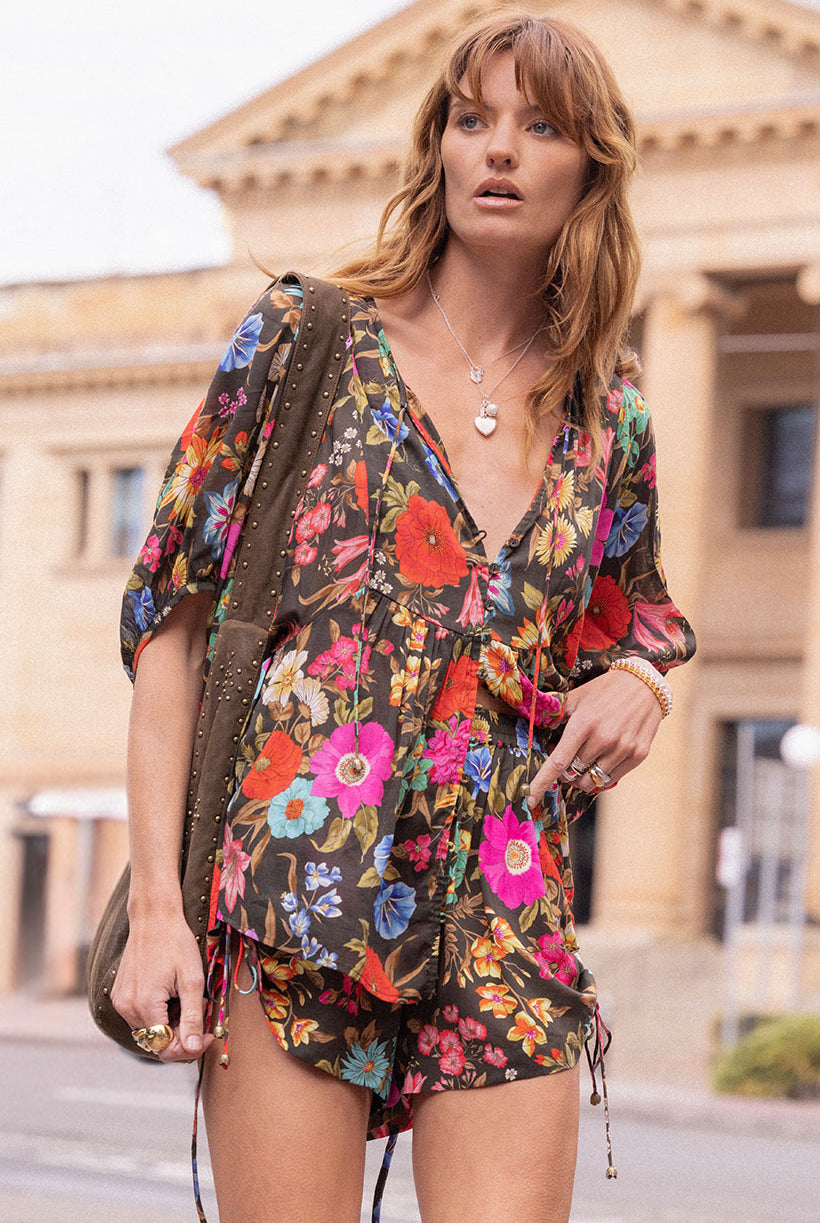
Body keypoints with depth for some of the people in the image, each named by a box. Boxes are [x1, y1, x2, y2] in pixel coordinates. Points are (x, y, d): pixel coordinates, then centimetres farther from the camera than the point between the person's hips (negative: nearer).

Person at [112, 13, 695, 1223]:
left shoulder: (610, 418, 13)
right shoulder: (305, 340, 5)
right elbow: (172, 624, 3)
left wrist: (638, 682, 3)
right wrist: (156, 900, -6)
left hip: (507, 914, 3)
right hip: (294, 890, -3)